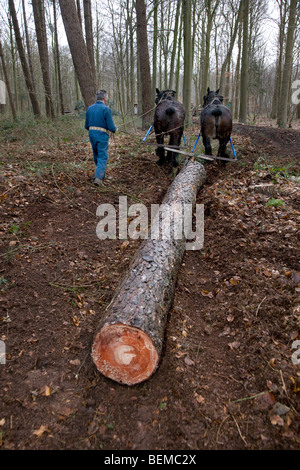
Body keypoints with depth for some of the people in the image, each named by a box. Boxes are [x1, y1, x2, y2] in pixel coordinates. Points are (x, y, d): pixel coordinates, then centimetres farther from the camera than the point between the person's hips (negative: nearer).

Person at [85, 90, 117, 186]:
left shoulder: (90, 108, 7)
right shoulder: (106, 109, -11)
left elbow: (86, 126, 11)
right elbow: (111, 127, -14)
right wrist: (115, 129, 8)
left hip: (91, 135, 6)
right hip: (102, 136, -6)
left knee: (97, 156, 19)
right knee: (103, 157, -2)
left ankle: (101, 175, 33)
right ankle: (98, 178, -13)